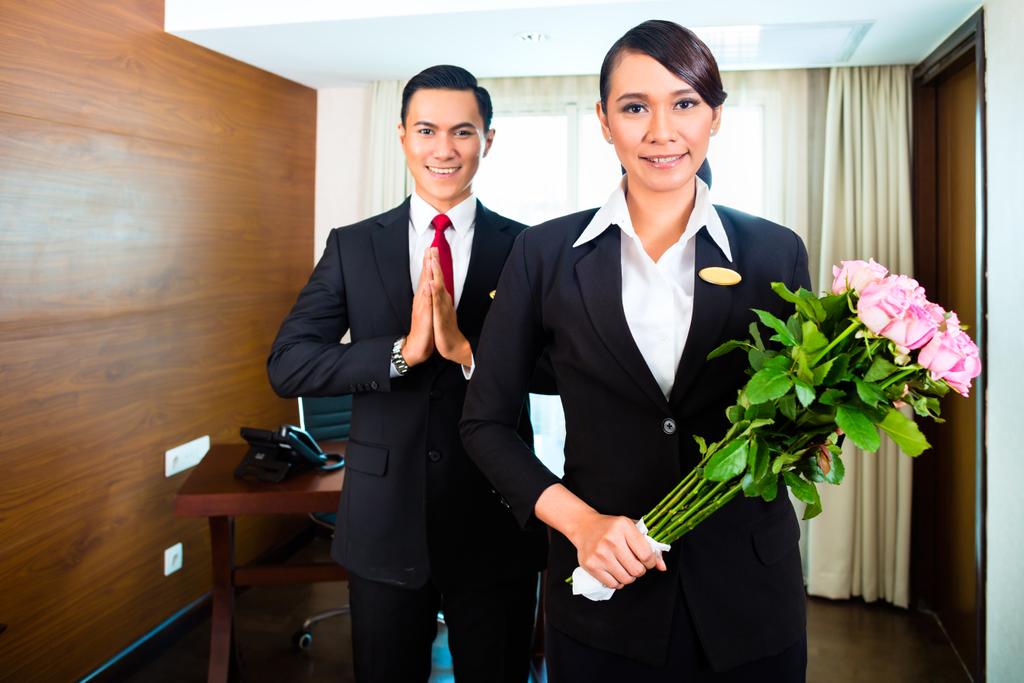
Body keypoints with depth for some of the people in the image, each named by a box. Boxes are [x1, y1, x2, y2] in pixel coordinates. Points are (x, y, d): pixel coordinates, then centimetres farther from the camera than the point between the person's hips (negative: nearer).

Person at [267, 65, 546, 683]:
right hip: (385, 522, 1)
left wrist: (467, 350, -25)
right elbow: (287, 365, -8)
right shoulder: (353, 247, 0)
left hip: (496, 522, 0)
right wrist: (403, 352, -21)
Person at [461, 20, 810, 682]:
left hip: (749, 595, 1)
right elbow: (486, 421, -1)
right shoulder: (545, 253, -5)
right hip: (604, 592, 0)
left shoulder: (776, 252, -3)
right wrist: (578, 520, -14)